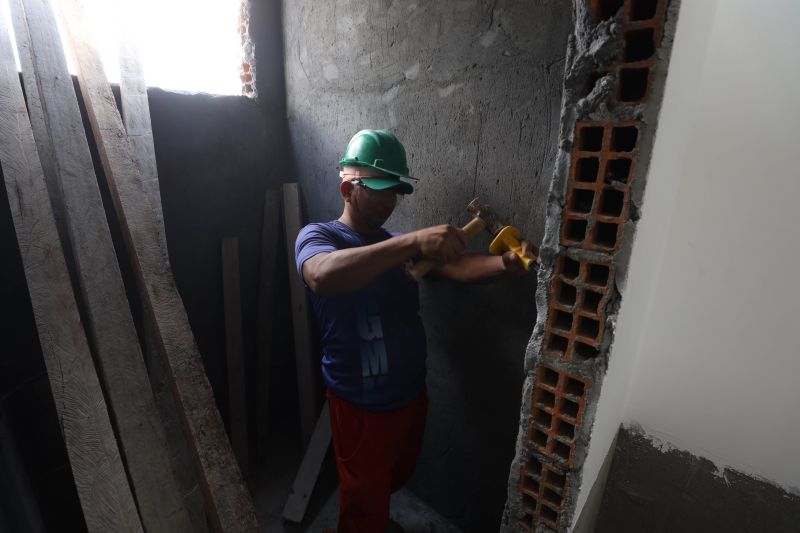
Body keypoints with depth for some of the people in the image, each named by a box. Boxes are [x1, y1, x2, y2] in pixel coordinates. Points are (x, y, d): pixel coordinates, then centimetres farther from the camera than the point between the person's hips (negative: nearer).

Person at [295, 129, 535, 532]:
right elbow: (323, 277, -38)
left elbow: (455, 266, -10)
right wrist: (413, 242, -47)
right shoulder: (317, 236, -14)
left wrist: (505, 263, -30)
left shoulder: (398, 245, 5)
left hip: (410, 395, 7)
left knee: (395, 478, 31)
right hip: (361, 406, -6)